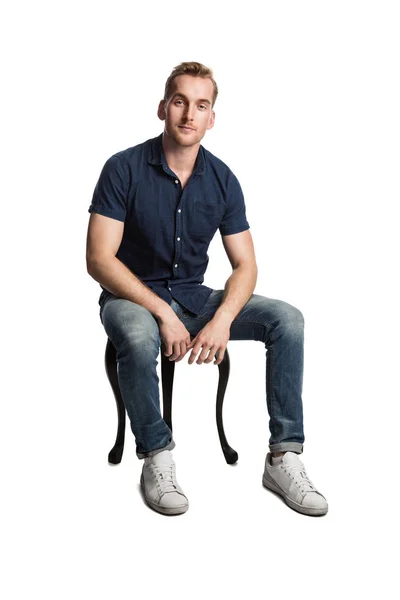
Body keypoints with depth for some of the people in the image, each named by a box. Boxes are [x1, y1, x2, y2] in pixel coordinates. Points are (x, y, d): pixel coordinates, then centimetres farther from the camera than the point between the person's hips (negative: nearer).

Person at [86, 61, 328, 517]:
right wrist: (162, 312, -28)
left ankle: (283, 457, -10)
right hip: (131, 296, -4)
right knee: (139, 336, -39)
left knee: (287, 318, -15)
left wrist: (222, 319, -22)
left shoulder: (222, 179, -1)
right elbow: (99, 260, -18)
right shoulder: (124, 168, -13)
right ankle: (156, 458, -15)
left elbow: (244, 265, -2)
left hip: (192, 296, 4)